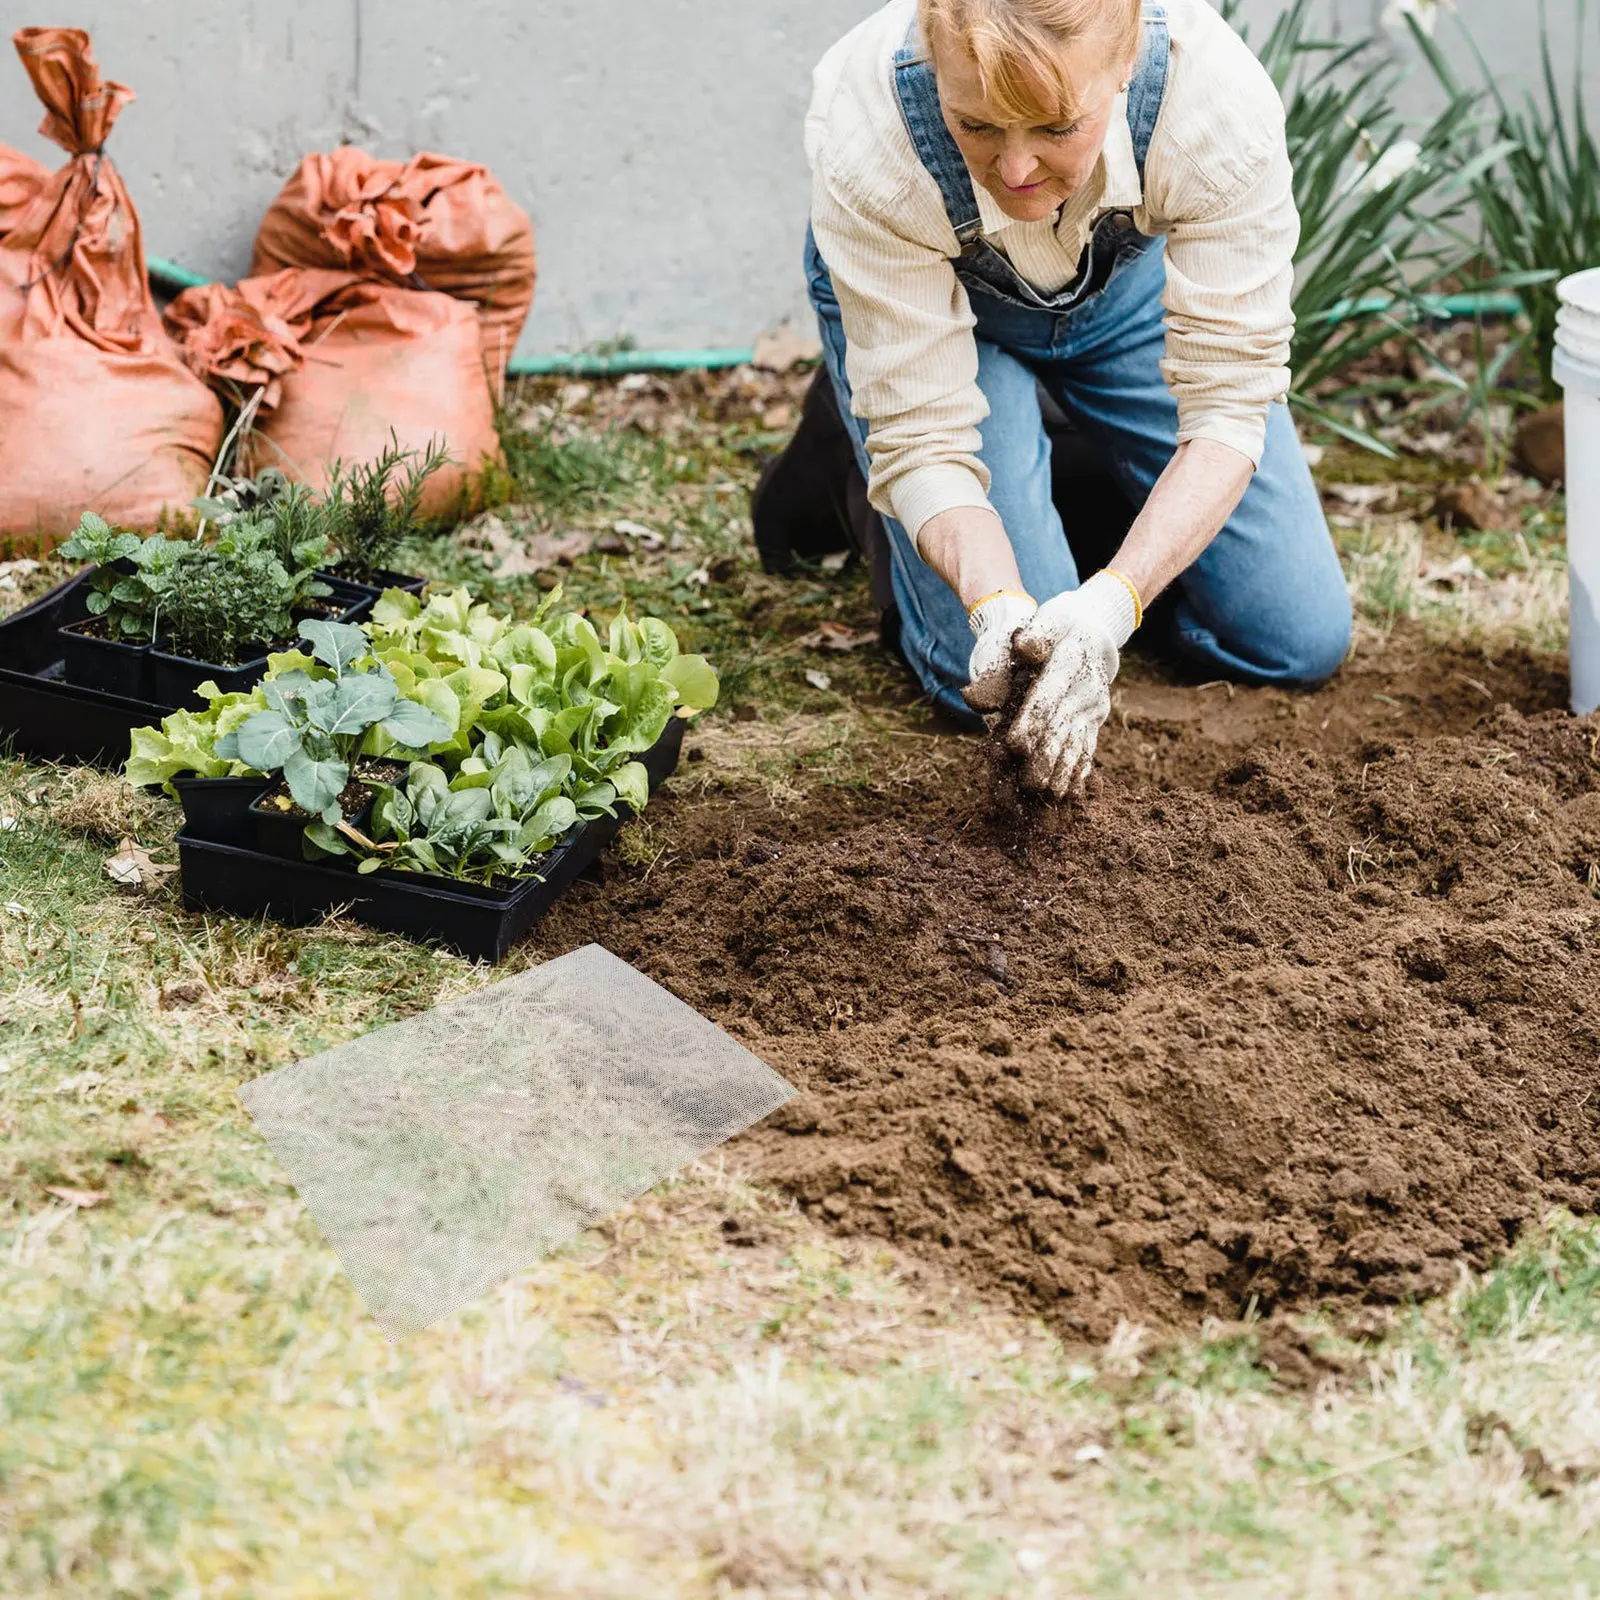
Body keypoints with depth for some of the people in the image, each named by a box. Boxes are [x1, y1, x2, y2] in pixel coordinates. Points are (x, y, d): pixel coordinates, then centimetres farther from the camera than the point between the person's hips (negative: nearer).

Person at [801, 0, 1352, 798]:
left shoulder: (1220, 100, -39)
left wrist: (1112, 602, -46)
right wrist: (999, 607, -48)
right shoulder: (865, 141, -40)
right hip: (925, 290, -1)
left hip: (1129, 280, 2)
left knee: (1301, 642, -1)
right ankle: (854, 452, 15)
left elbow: (1229, 403, -32)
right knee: (989, 677, -13)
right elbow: (923, 435, -31)